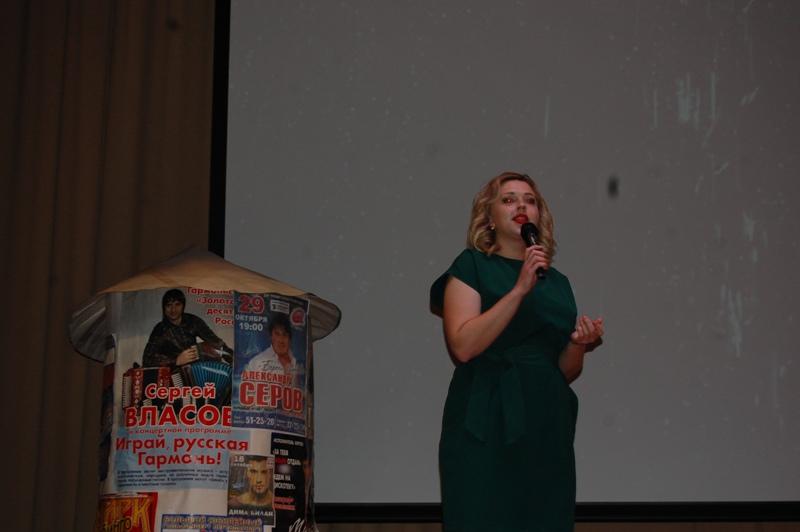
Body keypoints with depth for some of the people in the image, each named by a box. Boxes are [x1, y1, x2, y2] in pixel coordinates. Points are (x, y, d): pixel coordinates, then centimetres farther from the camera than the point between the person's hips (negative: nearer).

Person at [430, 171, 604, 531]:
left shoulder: (558, 282, 16)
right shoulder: (471, 266, 2)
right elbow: (463, 345, -13)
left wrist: (580, 344, -2)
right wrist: (520, 289, -16)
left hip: (546, 429, 5)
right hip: (485, 430, -5)